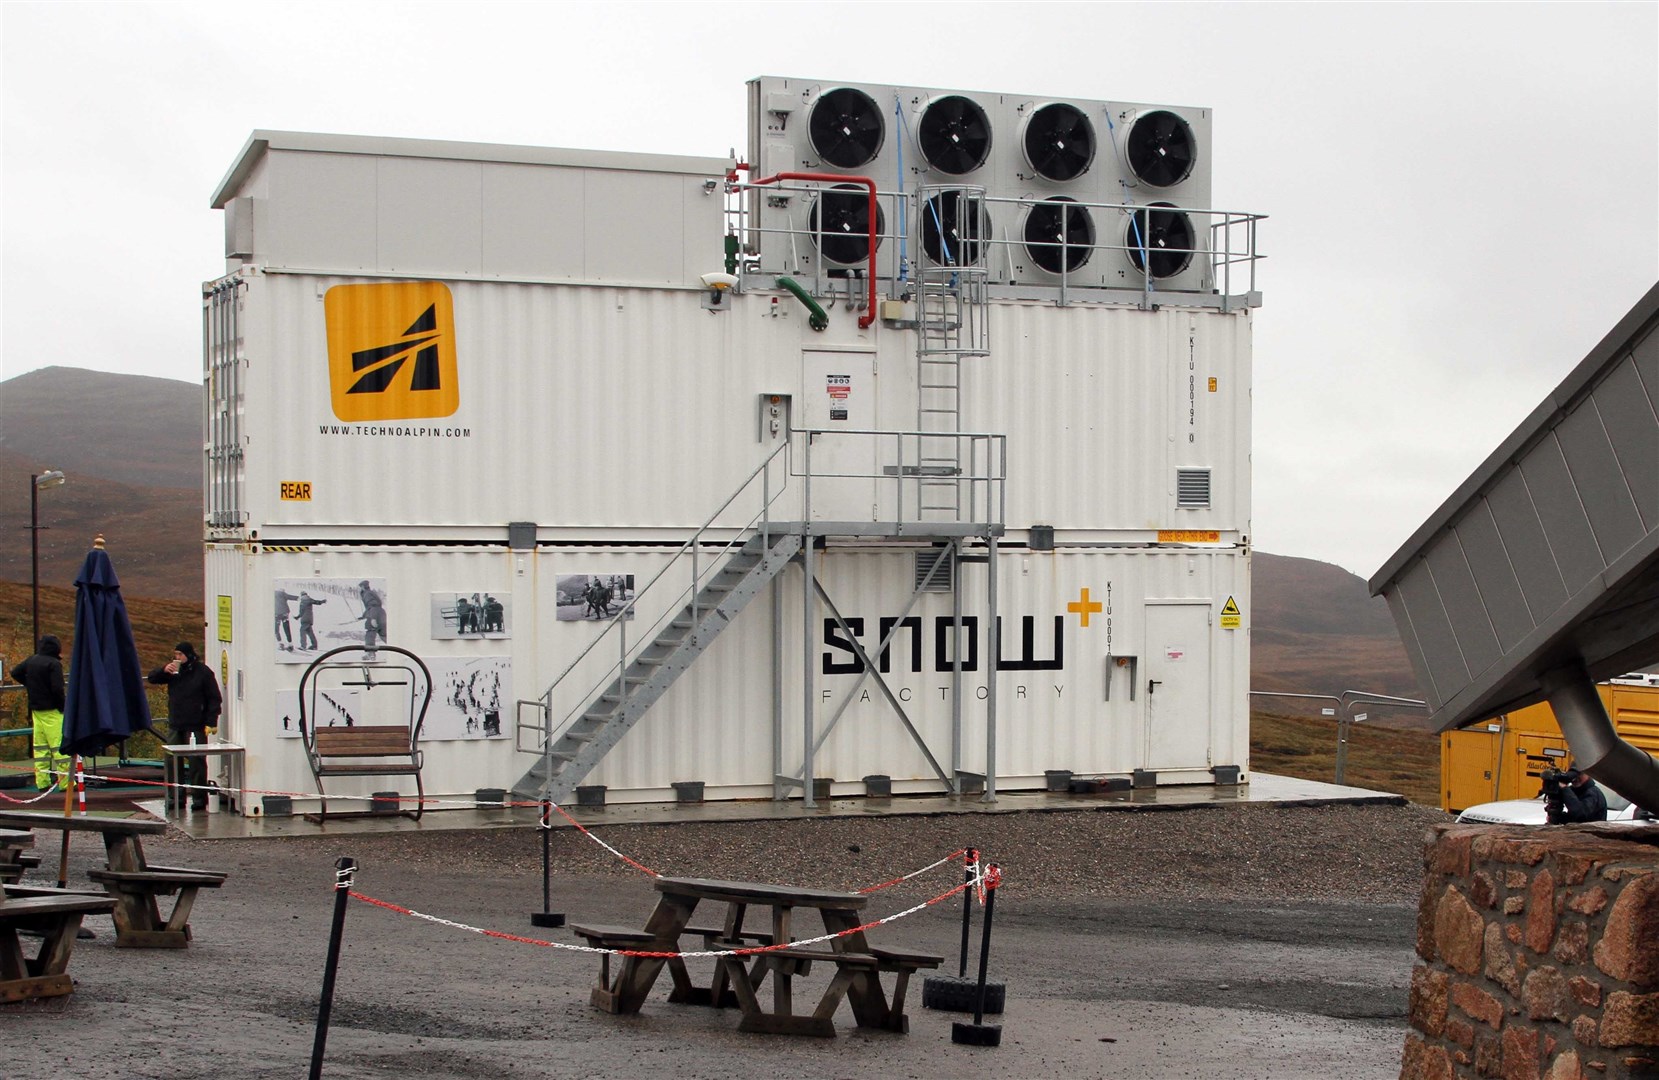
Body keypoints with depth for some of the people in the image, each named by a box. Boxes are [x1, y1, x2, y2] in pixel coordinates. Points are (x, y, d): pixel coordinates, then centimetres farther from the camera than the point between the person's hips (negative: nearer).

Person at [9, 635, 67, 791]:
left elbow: (15, 673, 20)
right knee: (59, 744, -7)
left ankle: (42, 782, 12)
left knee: (40, 745, 11)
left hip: (36, 710, 7)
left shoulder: (31, 661, 9)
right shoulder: (54, 664, -14)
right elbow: (57, 689, -20)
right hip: (52, 711, -7)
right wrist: (63, 706, -9)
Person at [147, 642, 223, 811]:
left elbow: (214, 699, -5)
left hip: (195, 727, -6)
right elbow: (152, 678, 13)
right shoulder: (173, 670, 11)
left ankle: (199, 797, -5)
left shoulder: (203, 672, -4)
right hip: (176, 726, 6)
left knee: (196, 762, -8)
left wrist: (211, 722, -12)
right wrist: (164, 670, -8)